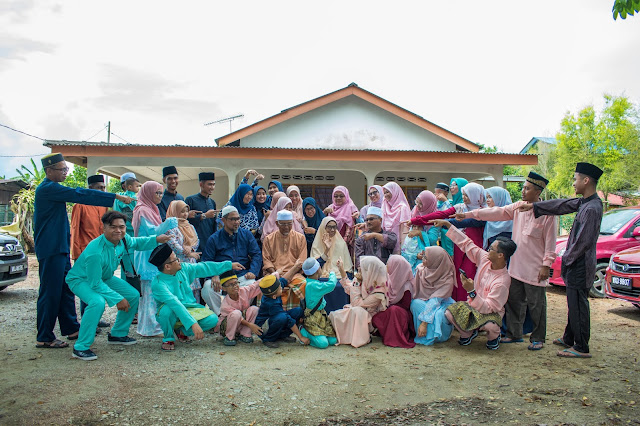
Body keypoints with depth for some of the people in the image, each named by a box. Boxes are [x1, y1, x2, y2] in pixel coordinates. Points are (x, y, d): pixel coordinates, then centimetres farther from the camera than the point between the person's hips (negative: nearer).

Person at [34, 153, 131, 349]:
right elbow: (80, 195, -22)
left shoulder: (52, 188, 15)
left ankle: (71, 327, 27)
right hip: (51, 249, -11)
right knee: (51, 292, -3)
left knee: (67, 288, 16)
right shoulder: (48, 188, -17)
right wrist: (116, 197, -23)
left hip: (60, 248, 11)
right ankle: (44, 338, 6)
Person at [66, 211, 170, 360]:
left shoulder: (123, 239, -16)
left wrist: (156, 239, -9)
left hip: (105, 277, 8)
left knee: (133, 296, 4)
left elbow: (136, 243, 9)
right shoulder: (95, 252, -38)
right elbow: (95, 283, -31)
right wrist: (117, 299, -28)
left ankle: (117, 334, 22)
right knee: (98, 302, -36)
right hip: (81, 280, -8)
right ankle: (81, 348, -22)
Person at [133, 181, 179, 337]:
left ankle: (148, 325, 20)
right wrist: (168, 223, -26)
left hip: (153, 255, 10)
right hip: (147, 255, -10)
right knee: (151, 290, -9)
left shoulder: (150, 209, 19)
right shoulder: (143, 210, -11)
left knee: (148, 291, 13)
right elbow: (152, 232, -20)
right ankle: (150, 327, -5)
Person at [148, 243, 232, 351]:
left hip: (190, 308, 5)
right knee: (166, 310, -39)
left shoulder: (183, 269, -5)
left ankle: (184, 330, 8)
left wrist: (229, 265, 10)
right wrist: (193, 323, -44)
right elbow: (175, 304, -35)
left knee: (212, 319, -19)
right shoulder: (157, 283, -25)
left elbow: (204, 267, 8)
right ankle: (168, 338, -7)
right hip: (173, 315, -5)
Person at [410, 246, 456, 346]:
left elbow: (435, 301, -28)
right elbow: (412, 291, -2)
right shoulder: (420, 269, -9)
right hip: (422, 303, 5)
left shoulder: (447, 280, -20)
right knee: (416, 303, -24)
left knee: (438, 315, -33)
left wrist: (424, 322, -33)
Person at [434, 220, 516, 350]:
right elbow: (467, 244, -2)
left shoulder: (503, 281, -27)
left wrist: (471, 291, -37)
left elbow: (489, 308, -27)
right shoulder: (485, 258, -10)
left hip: (490, 313, -5)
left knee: (491, 326, -38)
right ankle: (468, 333, 12)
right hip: (473, 305, 5)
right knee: (449, 313, -22)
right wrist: (447, 224, -1)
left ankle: (494, 337, 4)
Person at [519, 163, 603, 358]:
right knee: (574, 304, 19)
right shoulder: (584, 203, 6)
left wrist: (568, 259, -10)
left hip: (581, 266, -10)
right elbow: (563, 205, 17)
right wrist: (534, 206, 19)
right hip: (576, 264, 10)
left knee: (578, 306, 0)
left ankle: (581, 348, 10)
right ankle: (569, 339, 32)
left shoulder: (592, 208, -21)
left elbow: (583, 241, -22)